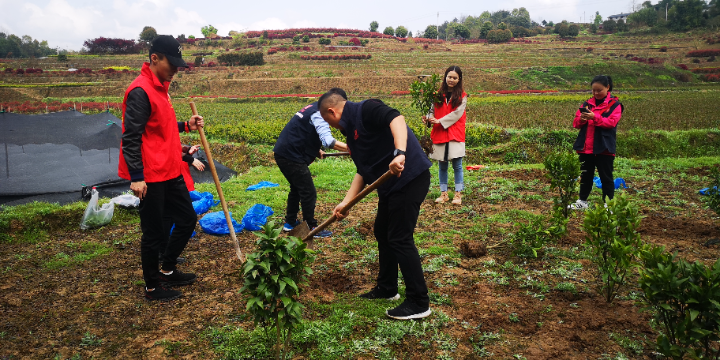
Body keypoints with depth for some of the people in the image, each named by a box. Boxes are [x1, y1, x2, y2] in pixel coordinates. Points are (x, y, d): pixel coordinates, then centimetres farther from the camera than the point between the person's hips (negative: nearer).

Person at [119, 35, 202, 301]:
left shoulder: (161, 87, 13)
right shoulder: (140, 91, -16)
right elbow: (131, 138, -20)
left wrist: (186, 125, 7)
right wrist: (136, 177, -22)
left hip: (171, 172, 9)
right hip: (150, 177, -9)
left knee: (187, 219, 16)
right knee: (154, 233, 4)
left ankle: (168, 271, 32)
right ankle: (152, 287, 21)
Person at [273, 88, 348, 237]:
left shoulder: (313, 107, 12)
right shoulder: (319, 113, -18)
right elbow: (328, 140, -33)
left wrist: (316, 150, 11)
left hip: (282, 154, 10)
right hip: (292, 157, -10)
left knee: (297, 188, 24)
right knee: (309, 193, -2)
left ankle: (290, 222, 34)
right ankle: (311, 228, 7)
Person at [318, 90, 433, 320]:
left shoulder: (366, 110, -10)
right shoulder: (350, 129, 19)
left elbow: (396, 119, -29)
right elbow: (363, 172, 18)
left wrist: (399, 154, -42)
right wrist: (345, 203, 12)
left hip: (409, 178, -10)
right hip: (392, 184, 10)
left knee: (400, 238, -6)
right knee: (382, 232, 19)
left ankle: (419, 303, 4)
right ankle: (387, 288, 35)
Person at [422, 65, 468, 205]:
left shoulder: (462, 96, 2)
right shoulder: (439, 94, 9)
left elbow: (457, 113, -9)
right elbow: (433, 110, 8)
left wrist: (439, 121, -16)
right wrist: (428, 118, -14)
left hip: (455, 135, -2)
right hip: (439, 135, 3)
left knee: (457, 165, -2)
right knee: (442, 166, 9)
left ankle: (458, 194, 6)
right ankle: (443, 193, 17)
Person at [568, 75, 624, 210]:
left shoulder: (614, 104, -2)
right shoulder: (587, 103, 11)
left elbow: (611, 123, -15)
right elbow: (576, 123, 8)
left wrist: (594, 117, -27)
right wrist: (581, 119, -15)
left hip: (604, 148, -5)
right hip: (585, 147, 5)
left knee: (606, 177, 3)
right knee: (585, 175, 15)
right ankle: (582, 201, 26)